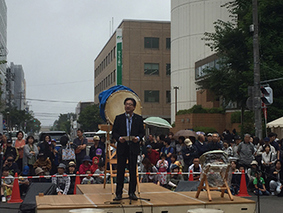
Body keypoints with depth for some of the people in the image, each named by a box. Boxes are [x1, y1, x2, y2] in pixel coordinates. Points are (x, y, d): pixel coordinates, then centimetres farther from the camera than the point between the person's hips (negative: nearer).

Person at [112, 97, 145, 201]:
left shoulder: (139, 118, 7)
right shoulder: (119, 118, 7)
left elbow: (142, 132, 7)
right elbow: (114, 132, 5)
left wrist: (138, 138, -13)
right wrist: (119, 138, -14)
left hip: (133, 147, 0)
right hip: (122, 147, 0)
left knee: (133, 170, 4)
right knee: (120, 171, 1)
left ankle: (132, 192, 14)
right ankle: (119, 193, 8)